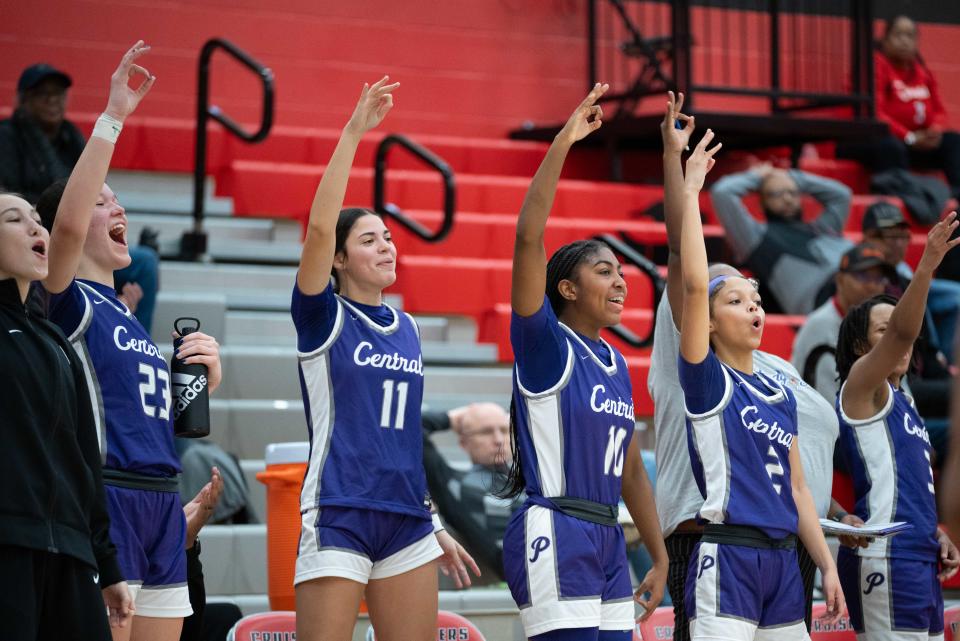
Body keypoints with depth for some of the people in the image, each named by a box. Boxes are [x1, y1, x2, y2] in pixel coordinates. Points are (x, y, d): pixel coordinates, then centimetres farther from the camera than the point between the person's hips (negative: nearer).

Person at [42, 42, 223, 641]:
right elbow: (67, 222, -20)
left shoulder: (132, 318, 22)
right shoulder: (67, 303, 0)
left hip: (162, 502, 8)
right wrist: (112, 118, -21)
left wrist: (208, 373, 6)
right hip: (103, 496, -8)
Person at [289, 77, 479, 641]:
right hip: (338, 517, -6)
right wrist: (353, 134, -21)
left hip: (407, 520, 6)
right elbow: (319, 228, -19)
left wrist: (435, 527, 20)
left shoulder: (407, 328, 14)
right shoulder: (324, 319, -2)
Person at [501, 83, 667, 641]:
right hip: (555, 535, -8)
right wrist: (562, 143, -22)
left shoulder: (616, 365, 17)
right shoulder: (546, 346, -3)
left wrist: (661, 558, 19)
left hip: (607, 543, 8)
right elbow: (529, 238, -17)